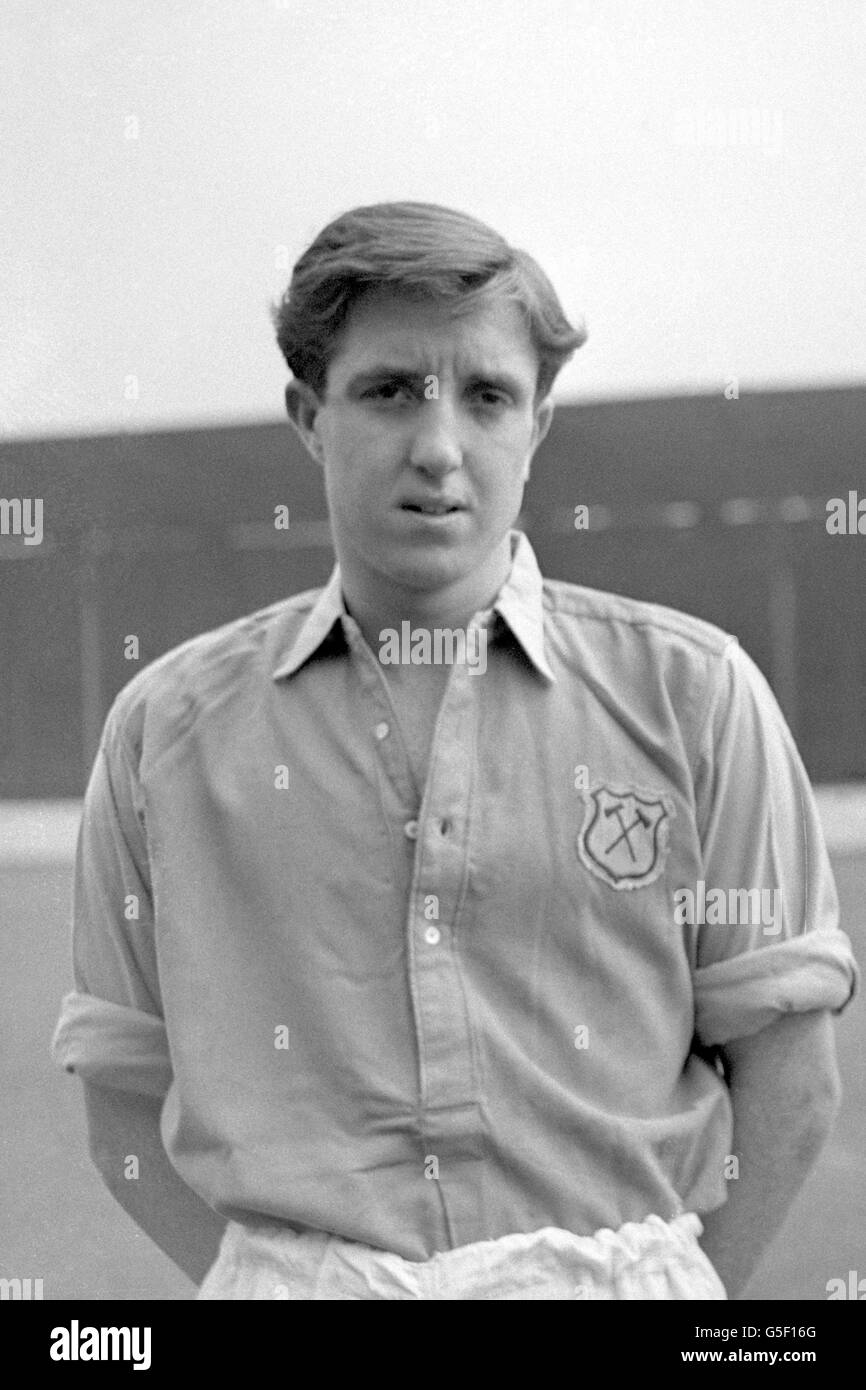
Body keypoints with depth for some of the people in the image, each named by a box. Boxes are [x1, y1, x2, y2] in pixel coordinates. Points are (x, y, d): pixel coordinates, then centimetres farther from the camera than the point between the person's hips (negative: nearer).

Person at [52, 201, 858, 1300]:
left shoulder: (692, 693, 1)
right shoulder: (167, 726, 3)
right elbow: (127, 1096, 6)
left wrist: (676, 1286, -1)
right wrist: (284, 1277, -1)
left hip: (620, 1276, 0)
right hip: (290, 1277, 1)